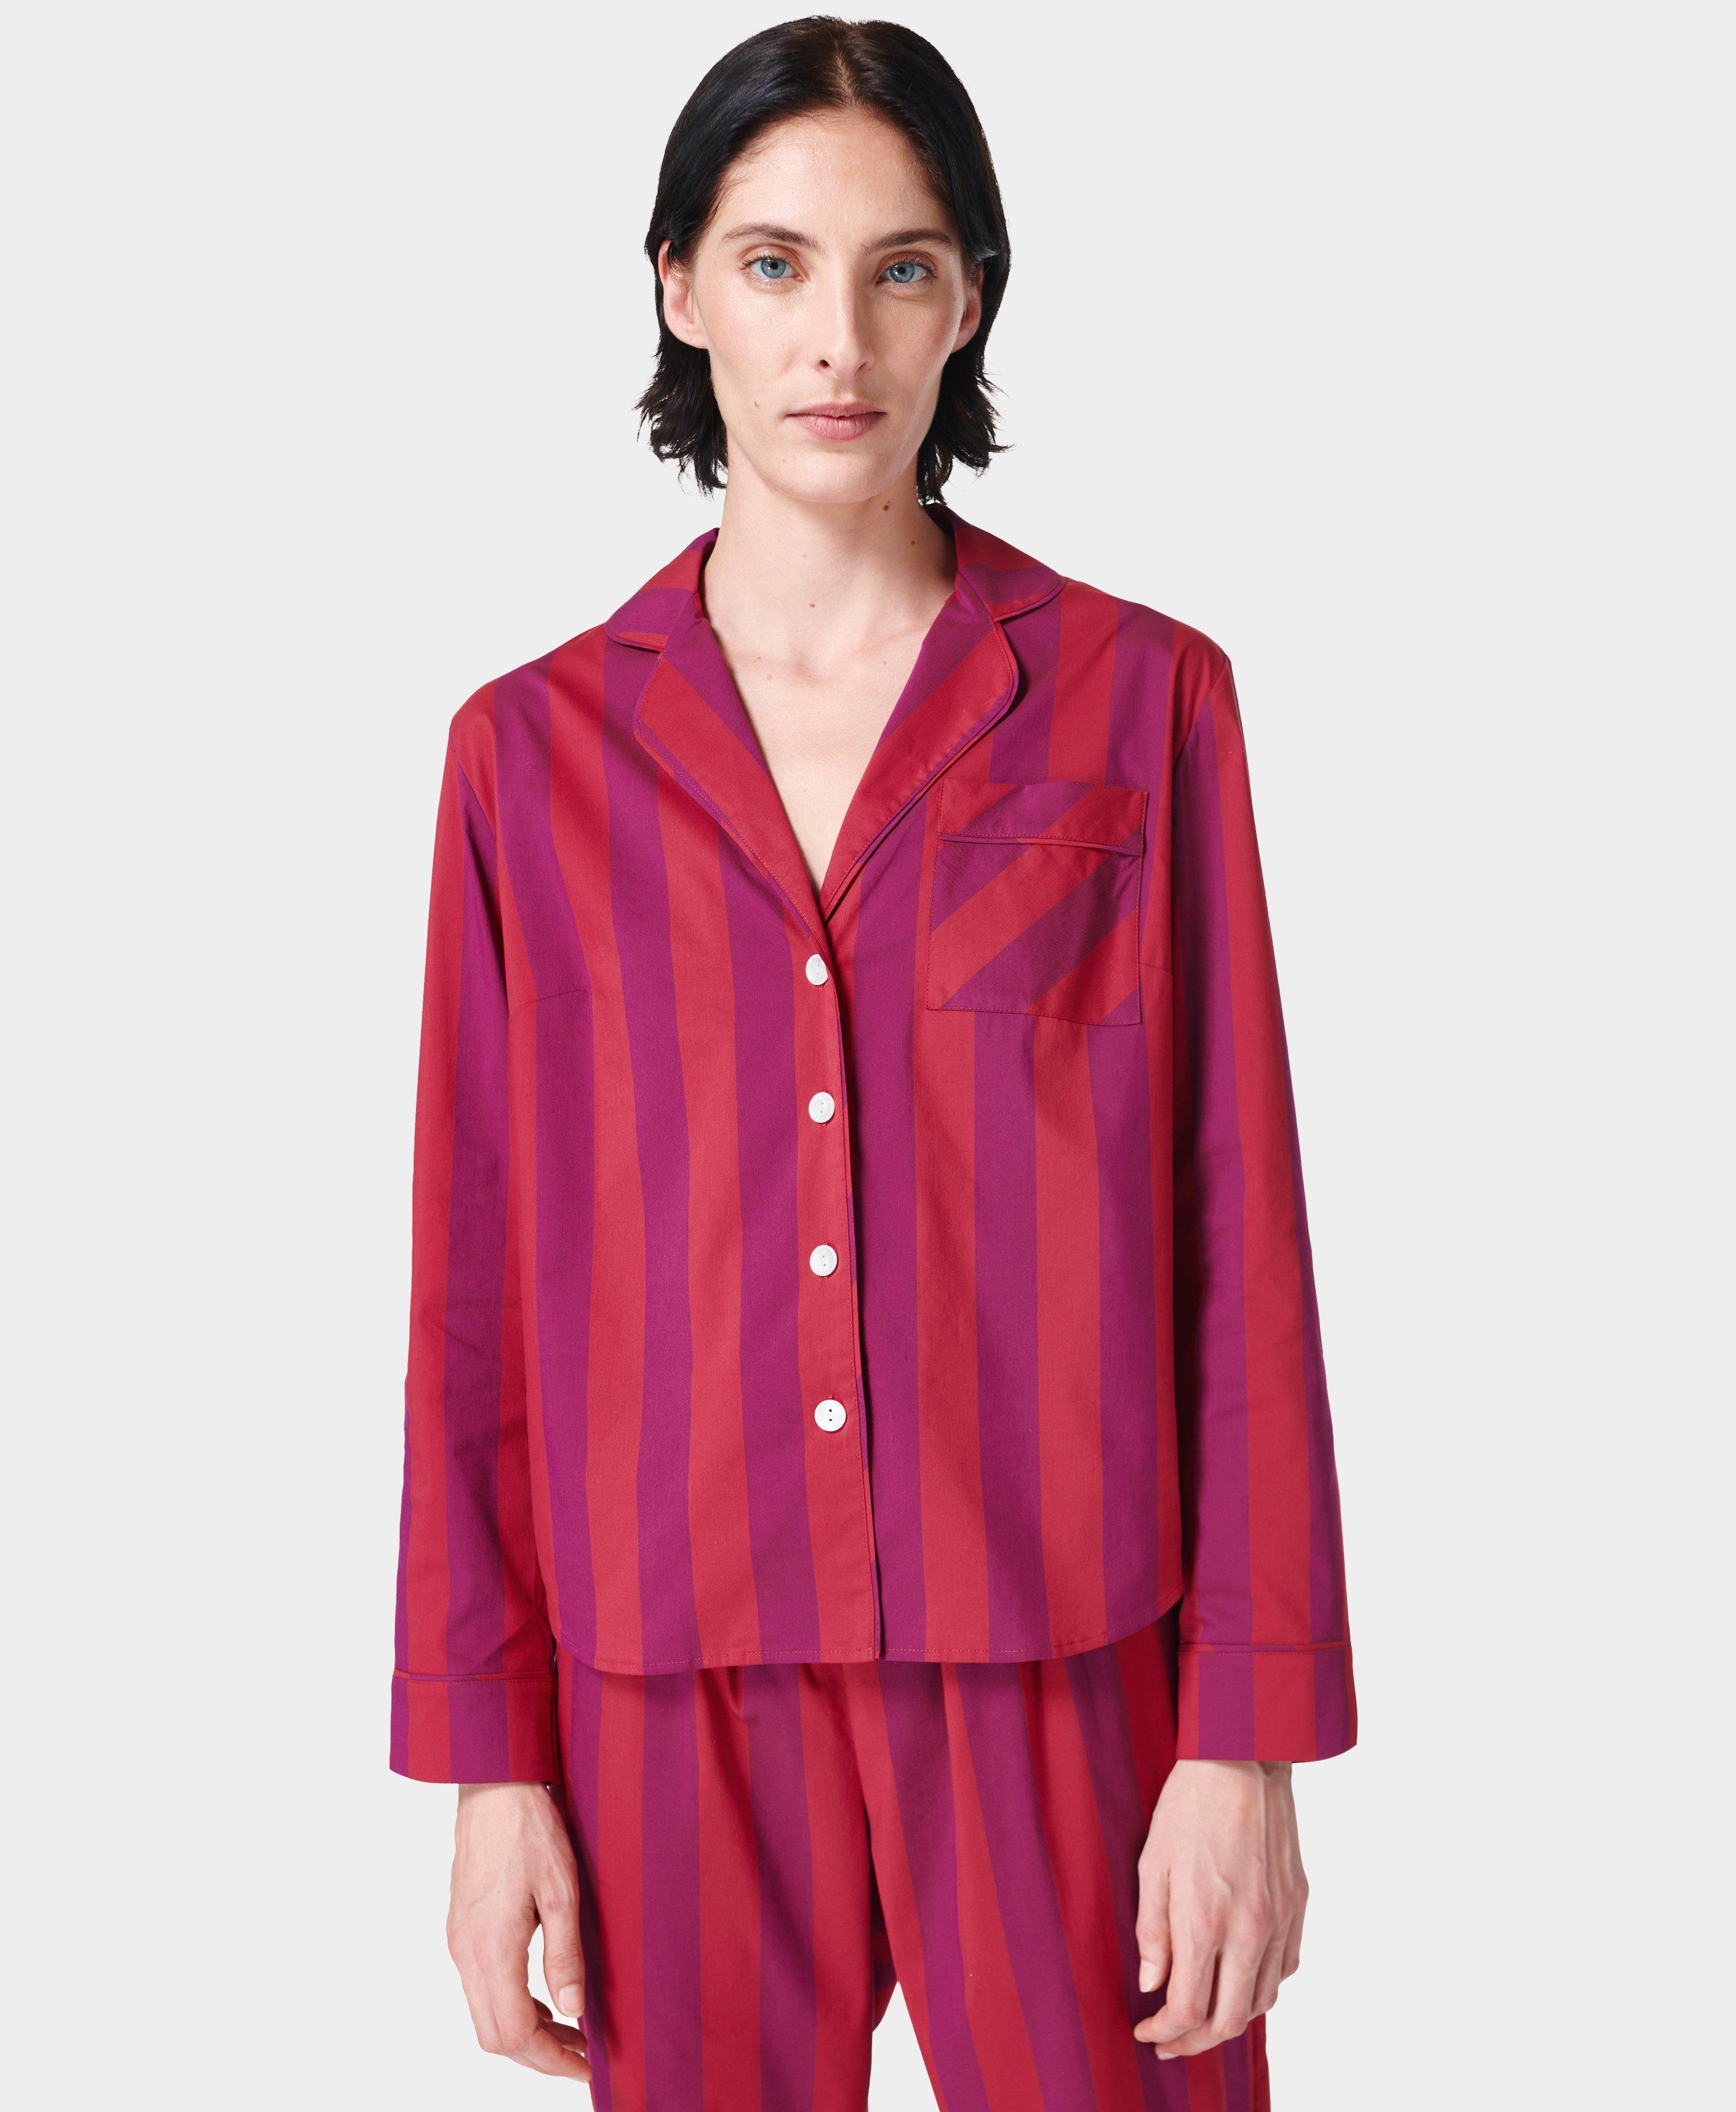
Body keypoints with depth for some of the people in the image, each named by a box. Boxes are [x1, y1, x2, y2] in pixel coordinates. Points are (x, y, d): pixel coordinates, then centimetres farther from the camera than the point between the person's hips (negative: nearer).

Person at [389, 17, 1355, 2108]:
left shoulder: (1140, 698, -1)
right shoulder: (535, 750, 3)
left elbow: (1240, 1239, -2)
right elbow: (476, 1289, 4)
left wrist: (1247, 1738, -5)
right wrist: (487, 1763, 2)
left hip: (1069, 1682, -1)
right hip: (676, 1688, 1)